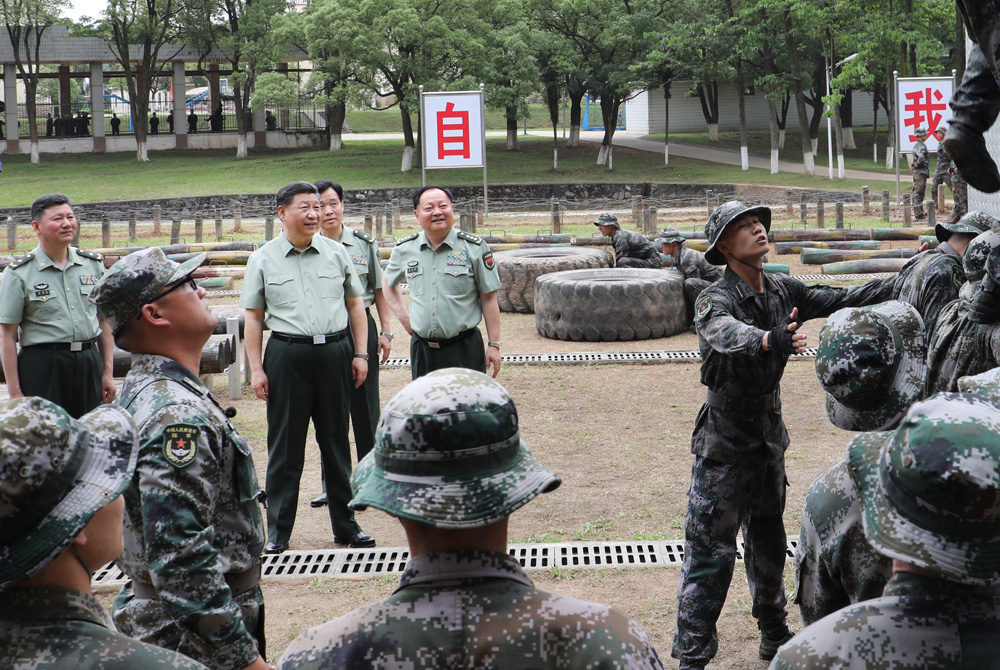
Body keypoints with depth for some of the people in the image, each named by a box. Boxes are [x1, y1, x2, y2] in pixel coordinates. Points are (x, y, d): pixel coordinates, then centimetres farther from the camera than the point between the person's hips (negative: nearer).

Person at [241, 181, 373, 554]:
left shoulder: (336, 253, 8)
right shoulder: (263, 260, 3)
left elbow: (355, 304, 13)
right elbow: (253, 317, 4)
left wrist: (360, 354, 6)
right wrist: (256, 369, -2)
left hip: (335, 352, 2)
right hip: (287, 355, -2)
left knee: (336, 441, 9)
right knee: (285, 445, 2)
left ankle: (345, 525, 18)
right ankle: (278, 530, 11)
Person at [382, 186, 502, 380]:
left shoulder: (474, 247, -4)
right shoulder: (404, 249, 5)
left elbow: (488, 299, -2)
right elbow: (388, 282, 24)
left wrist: (493, 344, -4)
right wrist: (403, 316, 10)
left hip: (464, 349, -3)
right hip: (422, 348, 3)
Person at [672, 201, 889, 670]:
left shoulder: (782, 292, 1)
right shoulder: (716, 299, -20)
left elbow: (836, 300, 9)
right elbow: (724, 332, -41)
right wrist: (769, 339, -61)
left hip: (769, 433, 7)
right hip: (725, 441, -7)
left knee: (769, 542, 21)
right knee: (711, 550, -5)